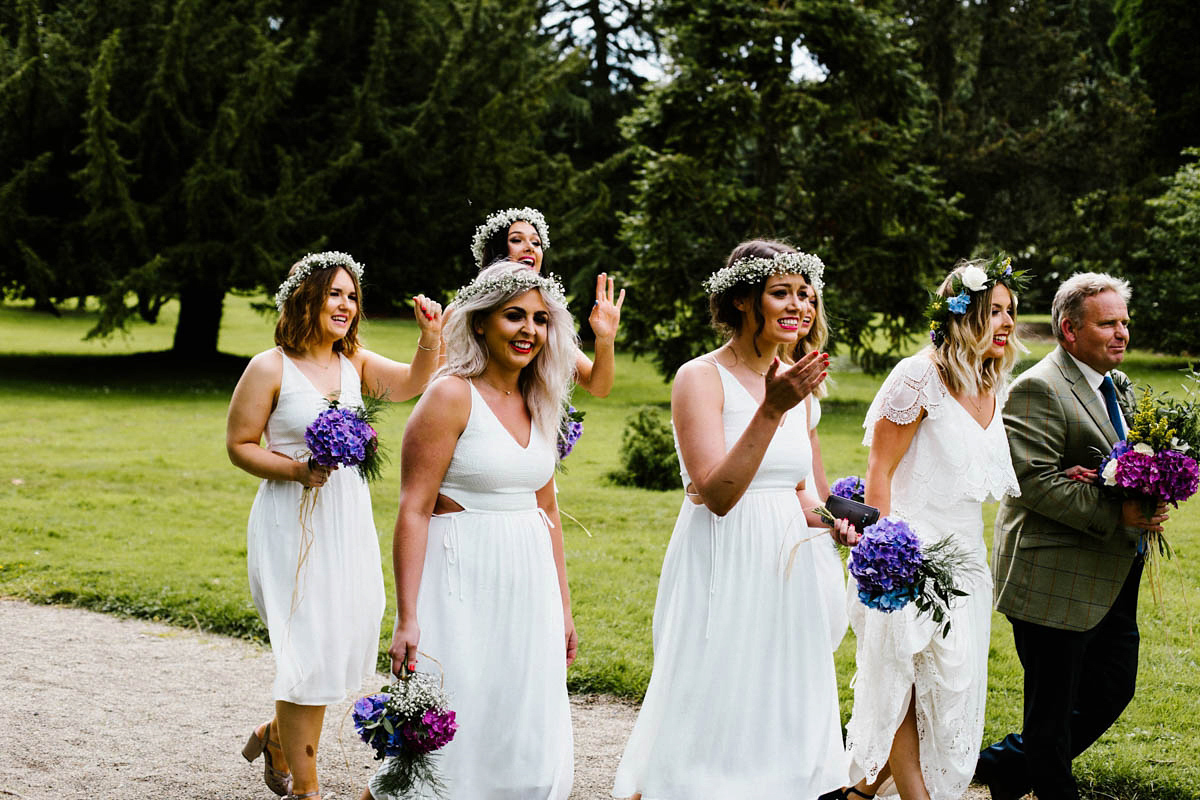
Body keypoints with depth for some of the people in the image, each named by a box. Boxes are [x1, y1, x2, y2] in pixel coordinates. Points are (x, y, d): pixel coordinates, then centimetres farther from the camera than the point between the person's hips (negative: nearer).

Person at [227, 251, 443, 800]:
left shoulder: (355, 362, 8)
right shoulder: (270, 369, -7)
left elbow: (413, 383, -2)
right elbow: (239, 445, -5)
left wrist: (430, 336, -19)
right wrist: (295, 470, -19)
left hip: (350, 518, 6)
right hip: (293, 522, -6)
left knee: (345, 641, 9)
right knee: (307, 649, -4)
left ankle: (276, 735, 36)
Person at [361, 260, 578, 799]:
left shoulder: (539, 404, 11)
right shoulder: (451, 397, -11)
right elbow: (414, 511, -14)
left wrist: (563, 606, 16)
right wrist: (407, 619, -20)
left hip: (529, 583, 7)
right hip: (464, 580, -7)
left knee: (531, 745, 9)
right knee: (451, 739, -3)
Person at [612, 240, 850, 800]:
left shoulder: (796, 381, 11)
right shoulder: (700, 379, -10)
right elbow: (718, 494, -20)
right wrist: (771, 410, -26)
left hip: (782, 566, 7)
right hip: (721, 567, -7)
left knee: (779, 708, 11)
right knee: (713, 714, -2)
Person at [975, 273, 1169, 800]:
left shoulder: (1117, 386, 13)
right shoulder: (1039, 390, -16)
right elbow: (1036, 482, -23)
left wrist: (1148, 498, -2)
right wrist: (1114, 515, -26)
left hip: (1113, 581, 9)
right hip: (1057, 581, -9)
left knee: (1112, 690, 16)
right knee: (1054, 708, 3)